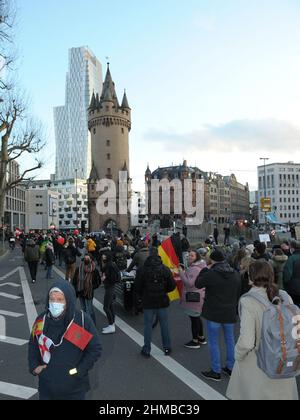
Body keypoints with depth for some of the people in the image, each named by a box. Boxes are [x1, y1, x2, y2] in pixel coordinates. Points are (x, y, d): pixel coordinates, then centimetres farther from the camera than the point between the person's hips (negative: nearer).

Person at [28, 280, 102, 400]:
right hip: (47, 387, 2)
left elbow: (95, 349, -10)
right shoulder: (41, 320, -7)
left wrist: (79, 371, -14)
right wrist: (34, 367, -3)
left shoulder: (83, 321, -17)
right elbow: (33, 345, 9)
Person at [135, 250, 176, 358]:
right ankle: (167, 348, 22)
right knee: (164, 325, 13)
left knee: (148, 325, 8)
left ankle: (147, 350, 14)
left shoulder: (142, 270, -7)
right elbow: (172, 285, -2)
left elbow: (138, 287, -5)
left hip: (148, 302, -1)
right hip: (162, 301, 1)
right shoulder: (165, 270, -3)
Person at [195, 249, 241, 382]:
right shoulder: (236, 274, 3)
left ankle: (216, 372, 13)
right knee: (230, 340, 18)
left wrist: (205, 269, 3)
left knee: (213, 342, 6)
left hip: (214, 313, -6)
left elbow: (198, 284, -3)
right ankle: (231, 368, 29)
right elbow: (238, 294, 12)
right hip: (230, 313, 6)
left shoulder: (210, 274, -18)